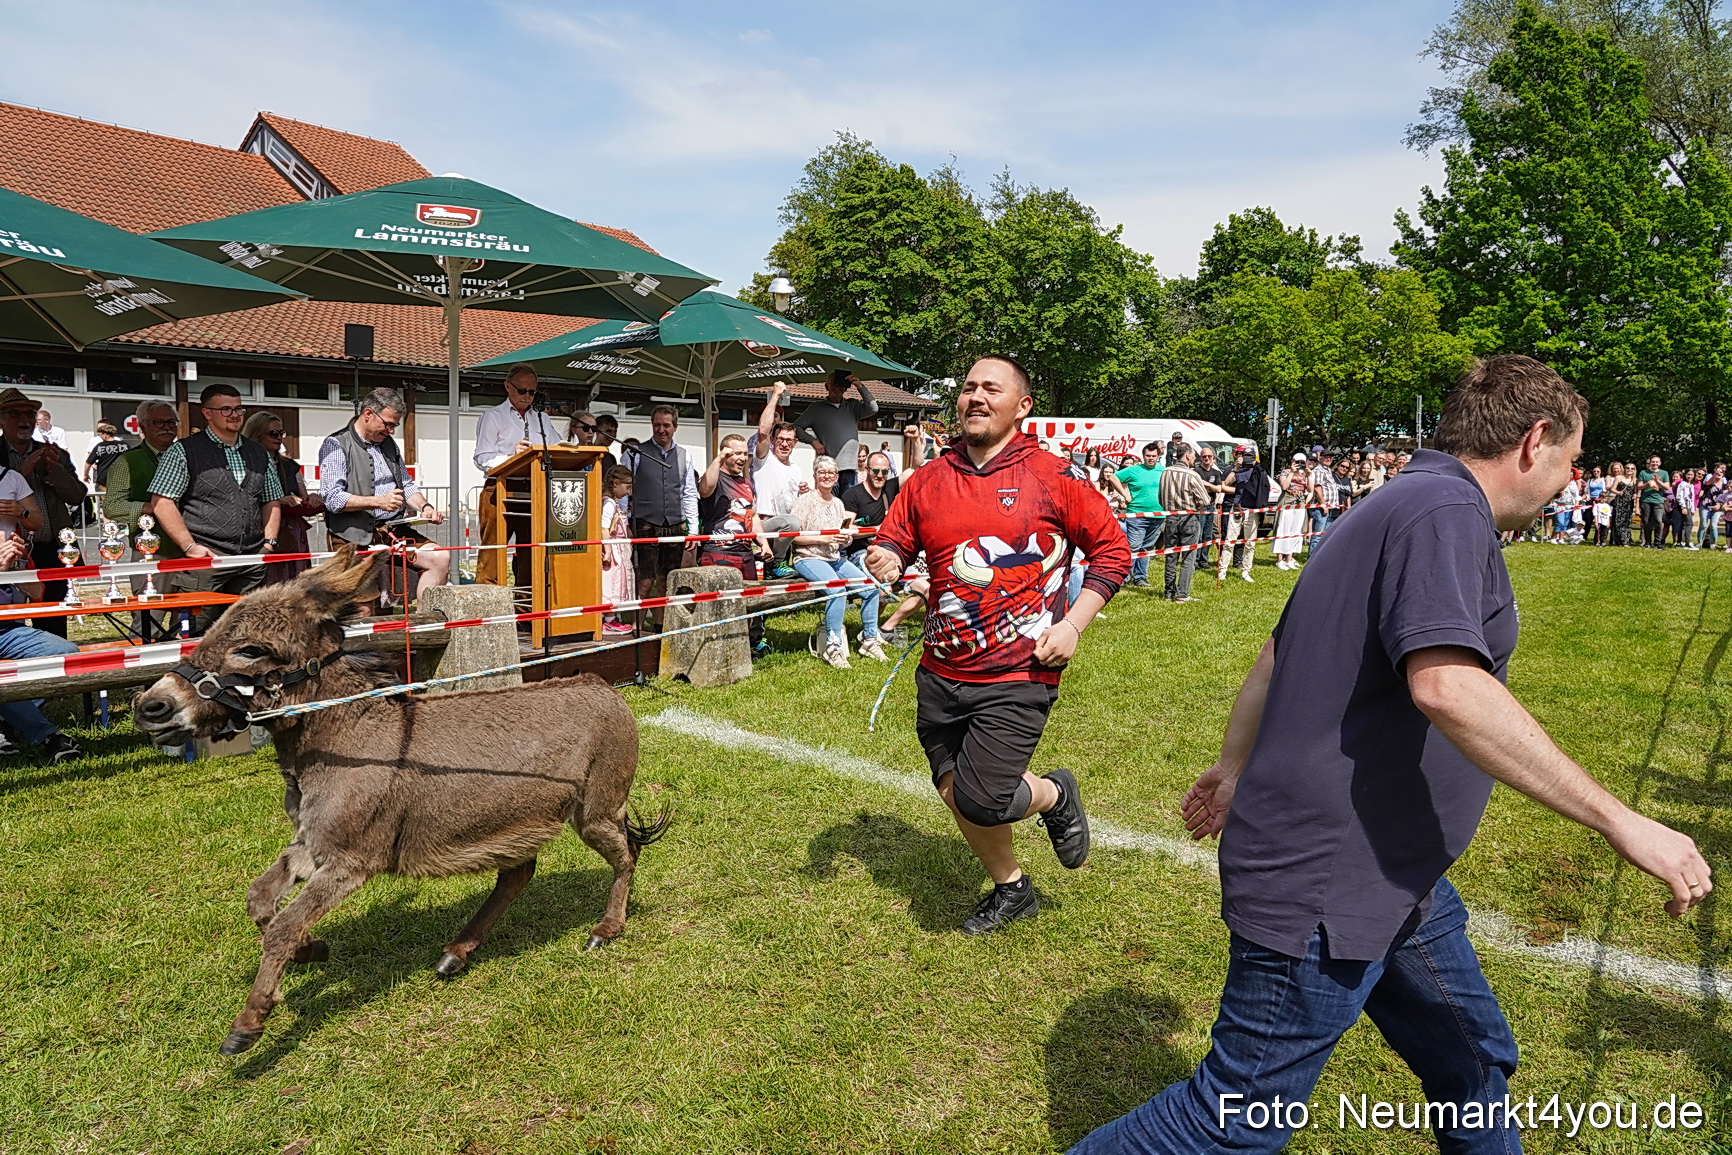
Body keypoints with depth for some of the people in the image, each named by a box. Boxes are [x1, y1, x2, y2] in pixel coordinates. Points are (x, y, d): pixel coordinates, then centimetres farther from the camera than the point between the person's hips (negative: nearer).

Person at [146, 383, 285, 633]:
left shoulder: (259, 453, 17)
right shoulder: (184, 451, 1)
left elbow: (272, 502, 23)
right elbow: (161, 503, -4)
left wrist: (269, 542, 9)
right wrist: (189, 547, -11)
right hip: (205, 559, -5)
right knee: (199, 636, -6)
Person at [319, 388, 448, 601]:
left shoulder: (388, 443, 19)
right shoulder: (336, 445, -3)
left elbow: (406, 484, 25)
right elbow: (332, 499, -13)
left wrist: (424, 507, 4)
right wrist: (378, 502, -22)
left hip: (395, 530, 7)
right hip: (357, 535, -7)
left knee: (441, 558, -12)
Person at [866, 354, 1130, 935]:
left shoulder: (1054, 476, -5)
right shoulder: (927, 481, 5)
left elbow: (1112, 550, 1)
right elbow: (891, 545, 10)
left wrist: (1073, 625, -10)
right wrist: (884, 561, -14)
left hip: (1019, 675, -5)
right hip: (941, 675, 5)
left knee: (980, 801, -13)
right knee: (954, 793, 14)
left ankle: (1055, 795, 22)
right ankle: (1010, 889, 41)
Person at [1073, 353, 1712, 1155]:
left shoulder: (1396, 507, 15)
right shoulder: (1447, 508, -17)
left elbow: (1277, 655, 20)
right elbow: (1446, 686, -32)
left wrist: (1236, 765, 29)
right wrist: (1619, 821, -25)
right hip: (1325, 890, -11)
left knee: (1475, 1064, 24)